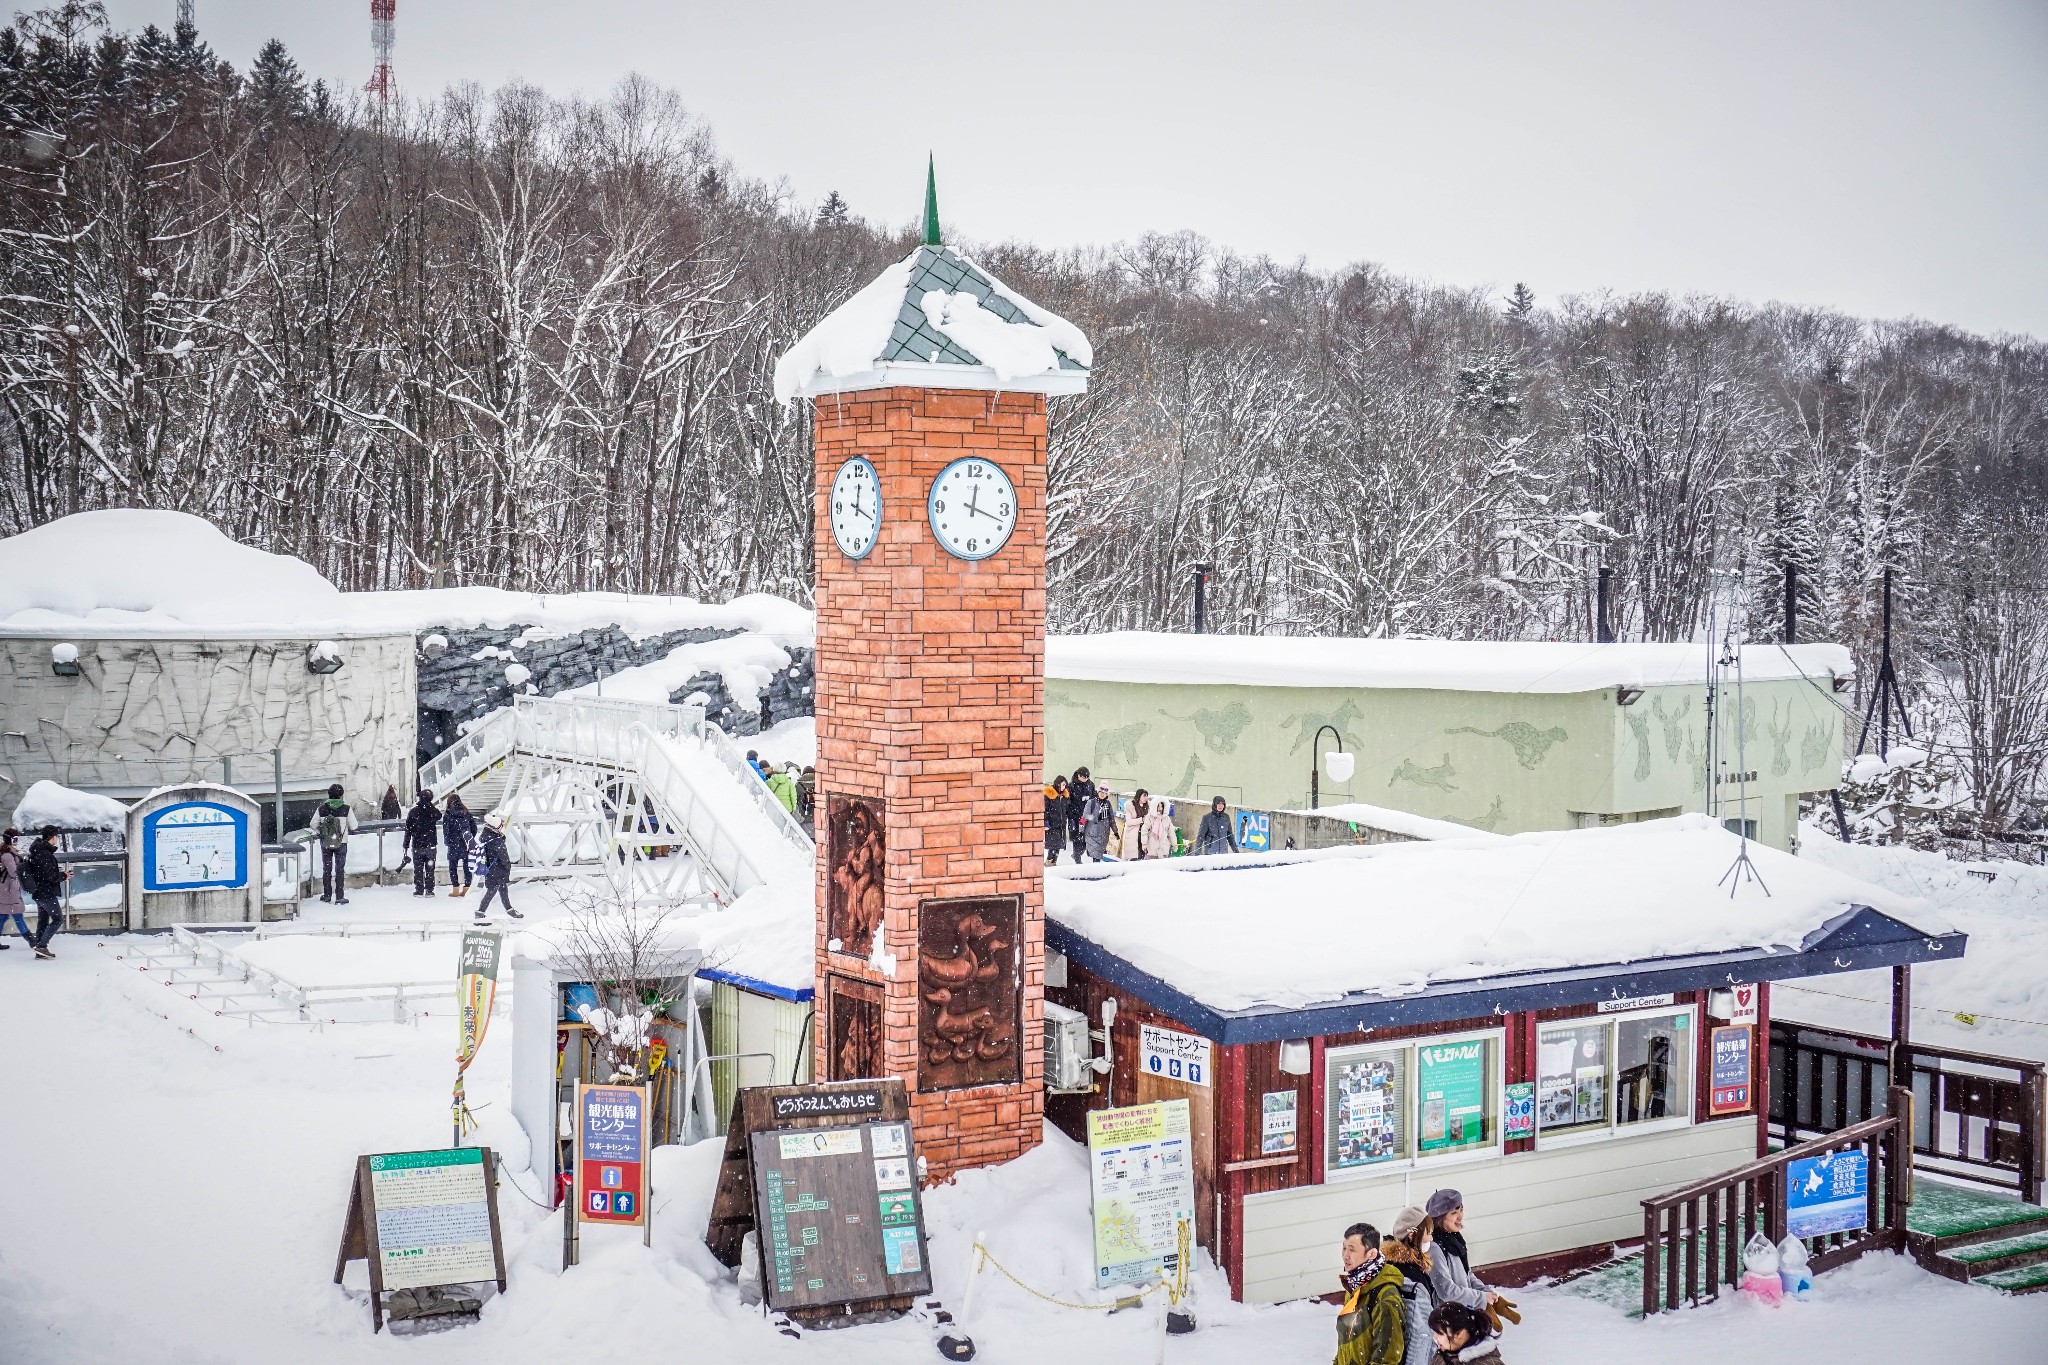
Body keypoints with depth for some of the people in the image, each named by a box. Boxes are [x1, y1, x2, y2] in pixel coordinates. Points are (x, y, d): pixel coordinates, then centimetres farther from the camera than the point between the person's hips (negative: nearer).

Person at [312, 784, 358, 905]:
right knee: (340, 869, 5)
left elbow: (313, 824, -3)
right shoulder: (346, 808, -11)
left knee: (326, 868, 15)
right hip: (341, 843, -2)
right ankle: (339, 897, 2)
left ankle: (327, 895, 21)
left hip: (325, 843, 2)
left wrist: (319, 832, 17)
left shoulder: (322, 808, -6)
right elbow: (353, 826, -8)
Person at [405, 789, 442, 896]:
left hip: (417, 846, 0)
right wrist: (431, 806, 10)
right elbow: (439, 816, 19)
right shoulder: (433, 811, -7)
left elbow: (408, 830, -3)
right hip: (430, 845, 0)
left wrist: (406, 845, 3)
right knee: (430, 869, 6)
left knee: (418, 869, 7)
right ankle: (429, 890, 5)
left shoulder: (413, 812, -6)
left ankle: (419, 890, 7)